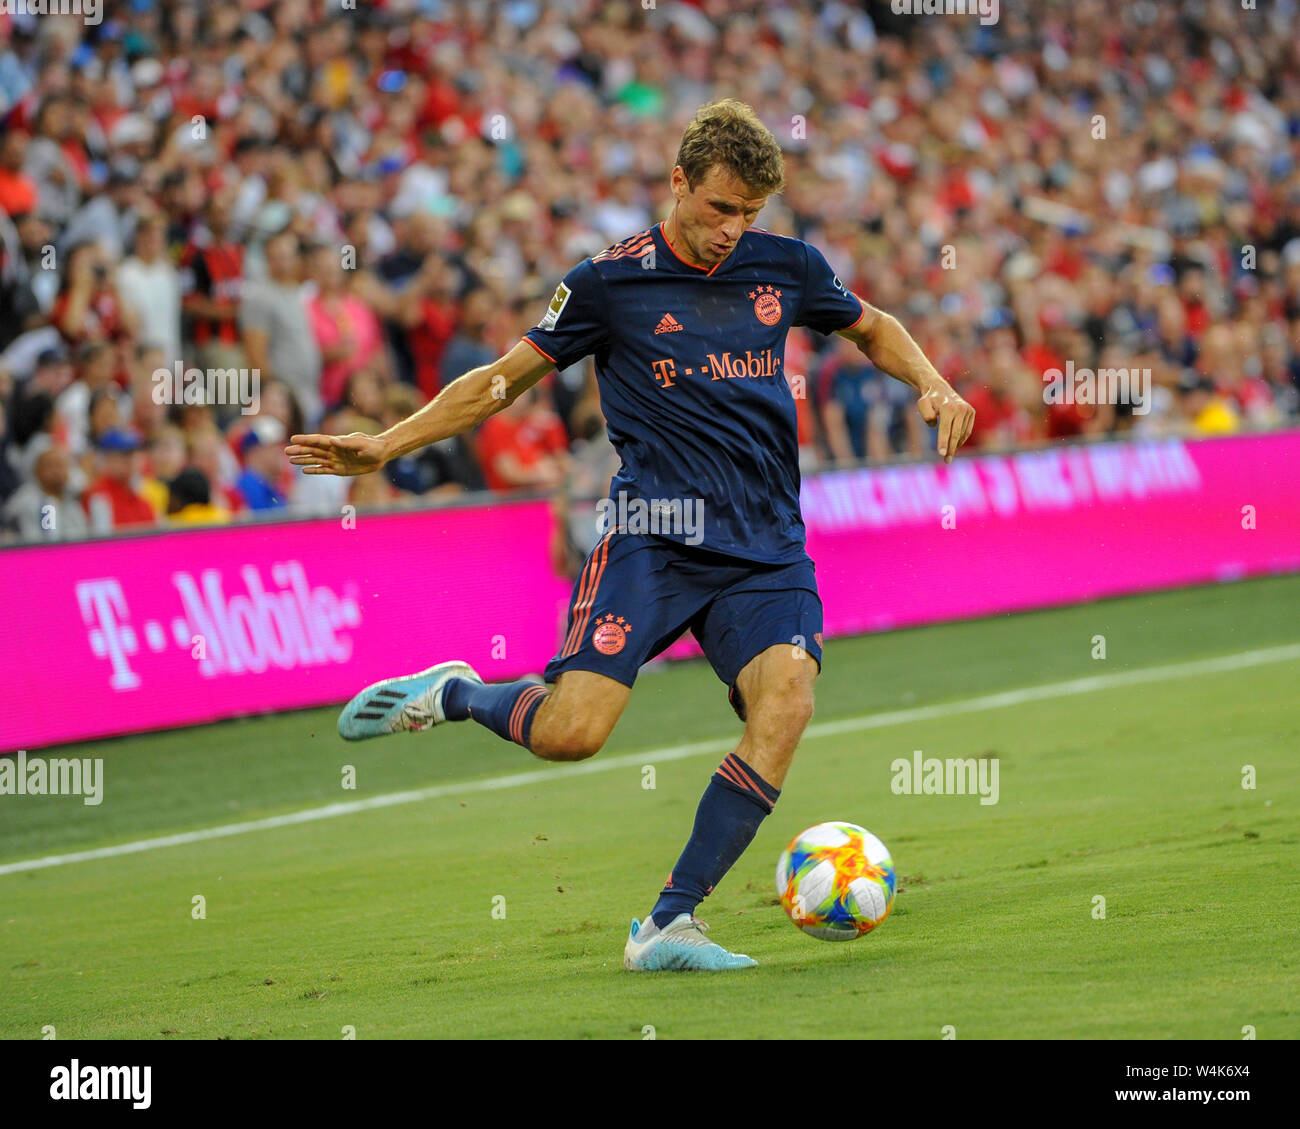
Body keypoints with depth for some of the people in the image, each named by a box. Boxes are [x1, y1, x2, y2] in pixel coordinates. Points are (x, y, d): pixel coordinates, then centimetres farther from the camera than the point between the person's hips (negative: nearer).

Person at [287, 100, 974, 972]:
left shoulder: (785, 266, 10)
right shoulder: (611, 282, 1)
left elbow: (873, 328, 29)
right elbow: (508, 377, 9)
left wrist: (930, 384, 9)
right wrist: (387, 445, 2)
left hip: (767, 553, 3)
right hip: (656, 534, -3)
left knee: (785, 701, -26)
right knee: (569, 733, -21)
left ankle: (668, 925, -19)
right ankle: (454, 695, 14)